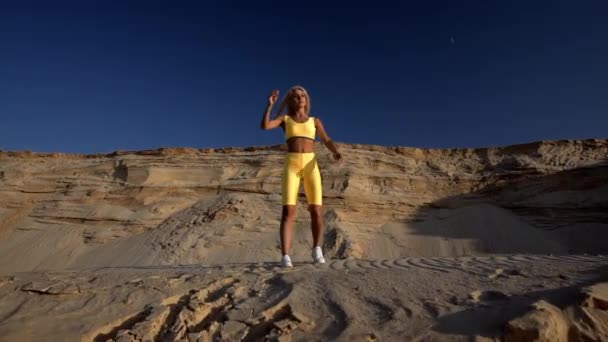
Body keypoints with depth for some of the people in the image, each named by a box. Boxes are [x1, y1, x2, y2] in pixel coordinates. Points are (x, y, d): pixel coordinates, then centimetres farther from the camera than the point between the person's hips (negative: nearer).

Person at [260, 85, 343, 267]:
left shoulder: (315, 121, 19)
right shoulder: (284, 119, 16)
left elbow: (327, 141, 6)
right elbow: (264, 126, -3)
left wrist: (336, 153, -13)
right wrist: (270, 104, -6)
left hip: (311, 166, 2)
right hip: (291, 166, -1)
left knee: (316, 212, -6)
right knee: (288, 211, -16)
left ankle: (316, 249, 16)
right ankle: (285, 257, -15)